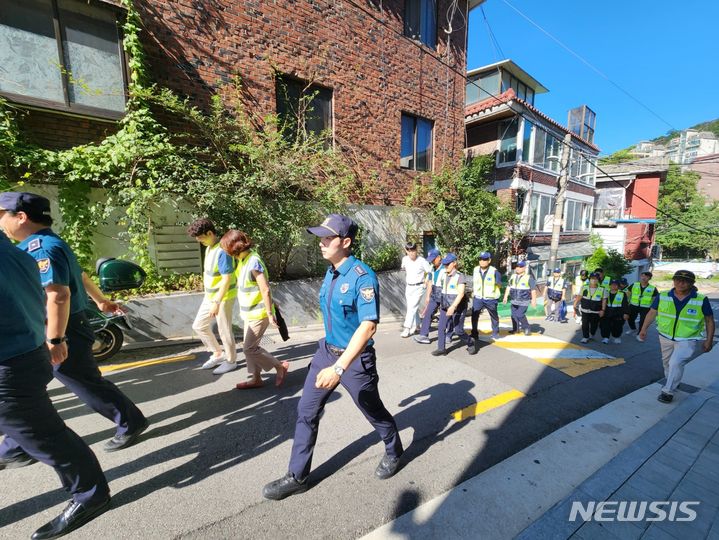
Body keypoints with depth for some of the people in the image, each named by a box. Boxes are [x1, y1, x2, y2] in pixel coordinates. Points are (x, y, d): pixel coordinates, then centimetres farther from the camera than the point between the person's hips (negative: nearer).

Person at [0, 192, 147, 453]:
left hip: (63, 332, -10)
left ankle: (132, 424, 18)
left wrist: (55, 340, -28)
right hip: (43, 333, 10)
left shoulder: (40, 247, -21)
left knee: (89, 385, 3)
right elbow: (81, 276, 24)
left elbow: (59, 295, -30)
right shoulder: (47, 243, 12)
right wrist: (101, 301, 36)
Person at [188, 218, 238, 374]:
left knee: (224, 330, 4)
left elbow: (227, 279, -25)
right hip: (209, 296, 10)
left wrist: (217, 302, -24)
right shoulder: (208, 248, 7)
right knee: (199, 326, 17)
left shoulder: (222, 251, -23)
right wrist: (210, 297, 22)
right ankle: (218, 354, 32)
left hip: (223, 297, -10)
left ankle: (231, 361, 24)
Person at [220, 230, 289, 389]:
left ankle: (280, 366, 12)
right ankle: (255, 378, 29)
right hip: (250, 312, 9)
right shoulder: (244, 259, 7)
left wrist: (270, 313, -21)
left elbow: (265, 289, -23)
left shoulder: (253, 261, -23)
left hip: (258, 313, -9)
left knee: (249, 348, -3)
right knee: (249, 346, 14)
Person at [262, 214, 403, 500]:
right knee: (306, 412, 11)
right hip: (326, 351, 7)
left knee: (374, 411, 17)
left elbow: (369, 326, -31)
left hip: (355, 359, -7)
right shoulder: (330, 273, 2)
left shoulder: (363, 276, -23)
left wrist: (339, 368, -35)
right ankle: (297, 477, 32)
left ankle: (394, 452, 47)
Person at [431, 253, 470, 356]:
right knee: (441, 327, -3)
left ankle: (470, 343, 27)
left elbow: (461, 293, -22)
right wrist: (442, 304, 23)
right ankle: (441, 349, 6)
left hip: (457, 308, -6)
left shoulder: (460, 276, -13)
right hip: (445, 307, 6)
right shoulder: (445, 276, 10)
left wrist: (453, 306, -30)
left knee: (458, 330, 1)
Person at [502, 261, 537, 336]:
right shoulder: (512, 276, 8)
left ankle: (527, 328, 8)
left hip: (524, 301, -5)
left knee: (520, 315, -13)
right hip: (514, 301, 6)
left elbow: (533, 290, -7)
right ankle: (515, 329, 25)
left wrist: (534, 300, -11)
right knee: (514, 315, 9)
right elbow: (508, 287, 13)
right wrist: (505, 296, 9)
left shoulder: (529, 278, -7)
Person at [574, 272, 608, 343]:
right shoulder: (584, 287, -1)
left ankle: (592, 334, 37)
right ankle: (585, 337, 12)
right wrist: (575, 306, 0)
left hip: (596, 311, 0)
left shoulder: (602, 289, -3)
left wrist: (602, 310, -9)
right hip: (585, 310, 0)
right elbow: (579, 297, 3)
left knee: (594, 324, 11)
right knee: (585, 324, 0)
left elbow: (604, 300, -2)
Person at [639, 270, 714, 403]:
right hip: (666, 337, 3)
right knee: (667, 362, 18)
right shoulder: (662, 297, -8)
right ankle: (672, 382, 44)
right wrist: (644, 329, -4)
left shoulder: (701, 300, -11)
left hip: (688, 340, -3)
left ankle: (668, 391, -4)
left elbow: (709, 321, -2)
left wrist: (709, 340, -3)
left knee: (676, 363, -18)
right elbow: (652, 313, 1)